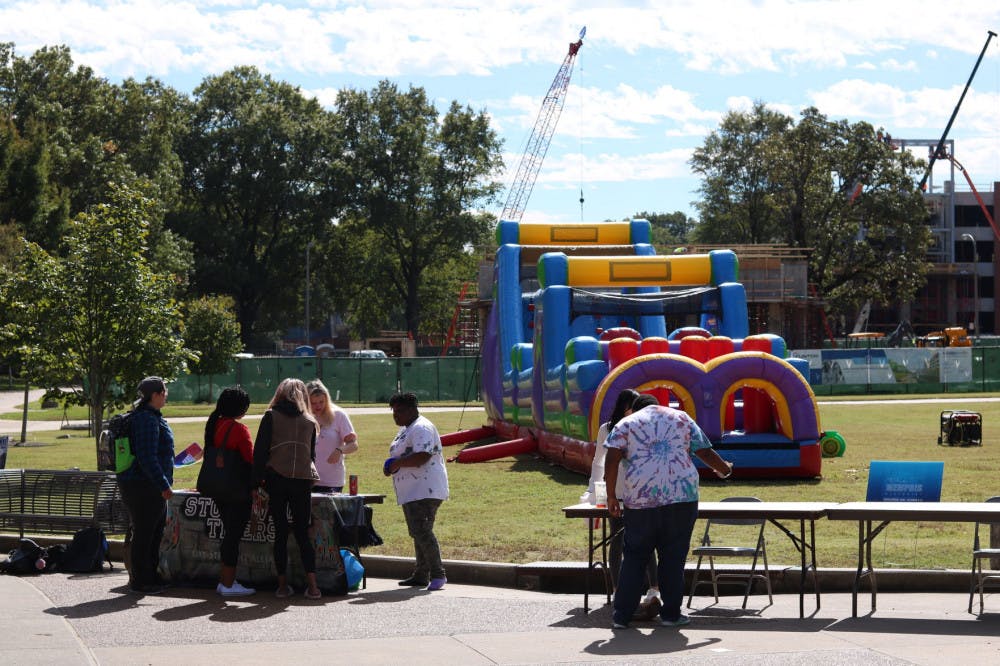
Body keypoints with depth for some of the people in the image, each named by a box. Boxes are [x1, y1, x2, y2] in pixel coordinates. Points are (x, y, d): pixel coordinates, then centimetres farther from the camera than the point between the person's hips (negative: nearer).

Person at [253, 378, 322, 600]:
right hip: (303, 481, 2)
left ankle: (283, 585, 4)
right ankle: (312, 585, -6)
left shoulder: (271, 417, 4)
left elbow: (260, 450, -1)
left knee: (280, 533, 4)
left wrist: (258, 481, 2)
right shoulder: (309, 422, 12)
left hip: (276, 479, -2)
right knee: (303, 533, 5)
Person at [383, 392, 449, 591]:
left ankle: (438, 575, -17)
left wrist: (398, 463, -19)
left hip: (425, 491, -11)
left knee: (422, 531, -17)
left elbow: (423, 456, -25)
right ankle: (420, 575, 18)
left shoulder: (421, 428, -13)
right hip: (412, 492, 11)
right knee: (418, 533, 13)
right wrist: (392, 465, 8)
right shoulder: (406, 429, 21)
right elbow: (405, 456, 29)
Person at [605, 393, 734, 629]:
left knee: (634, 556, 7)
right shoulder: (681, 418, 14)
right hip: (682, 495, 0)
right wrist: (724, 468, 29)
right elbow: (705, 452, 12)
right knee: (673, 556, 7)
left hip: (640, 499, 0)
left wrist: (611, 496, 2)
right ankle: (671, 613, 9)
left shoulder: (626, 424, 11)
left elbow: (612, 460, -2)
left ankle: (622, 615, 5)